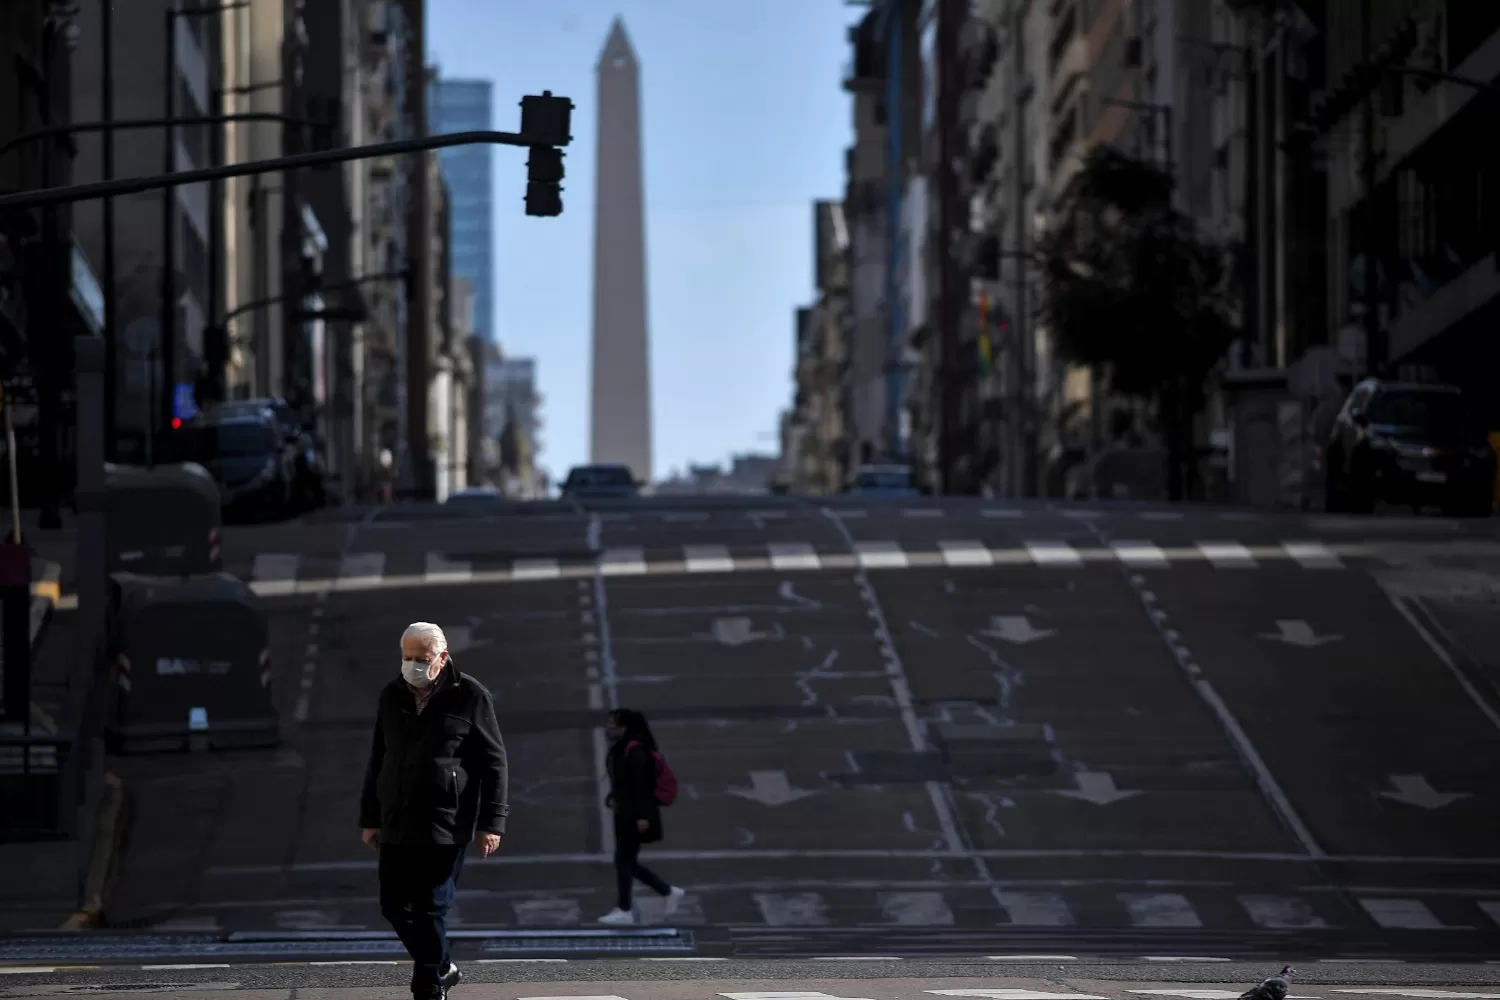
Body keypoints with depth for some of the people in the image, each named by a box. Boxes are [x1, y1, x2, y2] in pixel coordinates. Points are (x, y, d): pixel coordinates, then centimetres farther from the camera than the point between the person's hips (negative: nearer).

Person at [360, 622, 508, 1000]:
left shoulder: (470, 697, -4)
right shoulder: (391, 697, 11)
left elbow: (494, 763, -4)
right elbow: (377, 762, 18)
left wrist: (491, 822, -8)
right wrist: (370, 818, 16)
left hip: (446, 826, -5)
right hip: (396, 825, 6)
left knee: (431, 910, -6)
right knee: (394, 906, 7)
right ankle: (442, 968, 27)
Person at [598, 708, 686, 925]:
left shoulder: (634, 750, -18)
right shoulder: (618, 749, 10)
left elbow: (641, 783, -21)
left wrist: (642, 816, -24)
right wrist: (612, 798, 3)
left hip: (637, 816, -10)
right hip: (625, 814, 10)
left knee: (623, 860, -5)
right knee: (628, 862, 12)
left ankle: (624, 911, 2)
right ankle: (670, 893, 21)